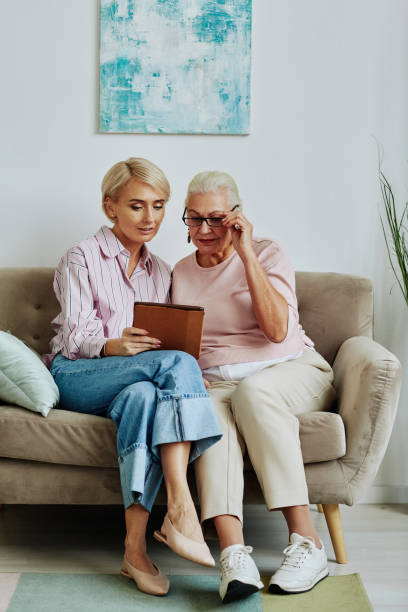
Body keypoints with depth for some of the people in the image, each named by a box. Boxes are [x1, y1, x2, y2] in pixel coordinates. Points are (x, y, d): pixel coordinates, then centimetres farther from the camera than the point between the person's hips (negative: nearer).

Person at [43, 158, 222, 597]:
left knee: (143, 396, -37)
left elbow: (162, 339, 17)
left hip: (141, 378, 4)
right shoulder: (82, 258, 5)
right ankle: (182, 510, -43)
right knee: (178, 362, -32)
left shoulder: (159, 272, 22)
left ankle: (135, 547, -43)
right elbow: (74, 337, -6)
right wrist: (115, 346, -29)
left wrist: (185, 377, -6)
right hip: (74, 377, -4)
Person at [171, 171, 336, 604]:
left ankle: (306, 542, -35)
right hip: (215, 381, 2)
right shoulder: (181, 273, 18)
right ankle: (234, 555, -48)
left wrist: (246, 253, -13)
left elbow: (277, 330, -12)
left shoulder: (267, 254, 4)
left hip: (292, 370, -2)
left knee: (253, 389, -38)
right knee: (209, 410, -35)